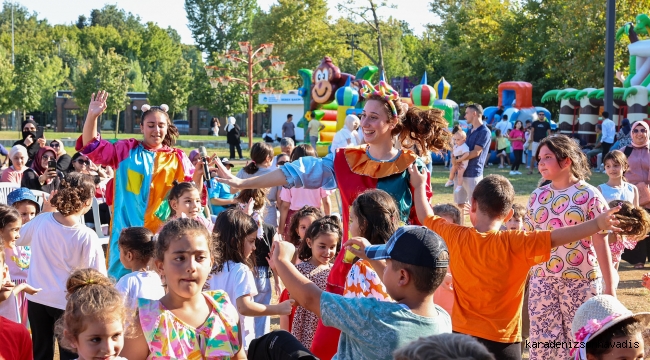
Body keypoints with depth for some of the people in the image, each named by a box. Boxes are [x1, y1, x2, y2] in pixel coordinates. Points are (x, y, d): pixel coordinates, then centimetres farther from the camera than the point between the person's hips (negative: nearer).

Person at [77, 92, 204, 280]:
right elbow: (93, 148, 1)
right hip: (128, 231, 0)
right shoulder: (126, 150, 7)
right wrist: (92, 116, -12)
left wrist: (198, 174, -15)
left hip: (163, 232, 1)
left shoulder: (177, 158, 7)